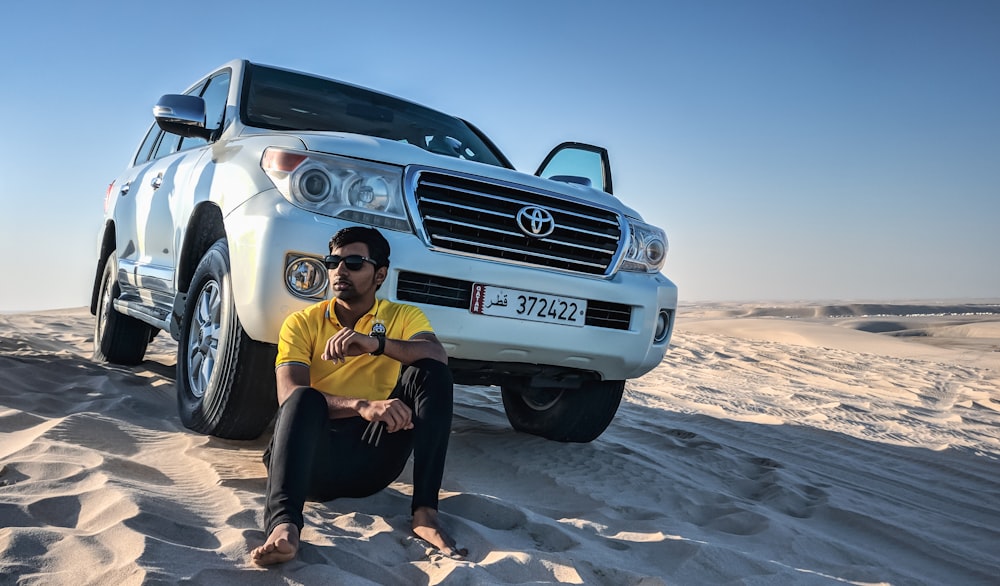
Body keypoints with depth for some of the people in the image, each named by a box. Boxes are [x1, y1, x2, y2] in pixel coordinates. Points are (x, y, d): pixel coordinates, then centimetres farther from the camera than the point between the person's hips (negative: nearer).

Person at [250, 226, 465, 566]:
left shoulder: (403, 316, 8)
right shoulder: (302, 322, 5)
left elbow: (438, 357, -15)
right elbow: (289, 396, -13)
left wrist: (376, 343, -33)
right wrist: (362, 406, -31)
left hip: (373, 458, 1)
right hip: (314, 458, -1)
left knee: (431, 374, -19)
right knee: (304, 399, -32)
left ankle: (425, 511, -27)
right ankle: (283, 525, -51)